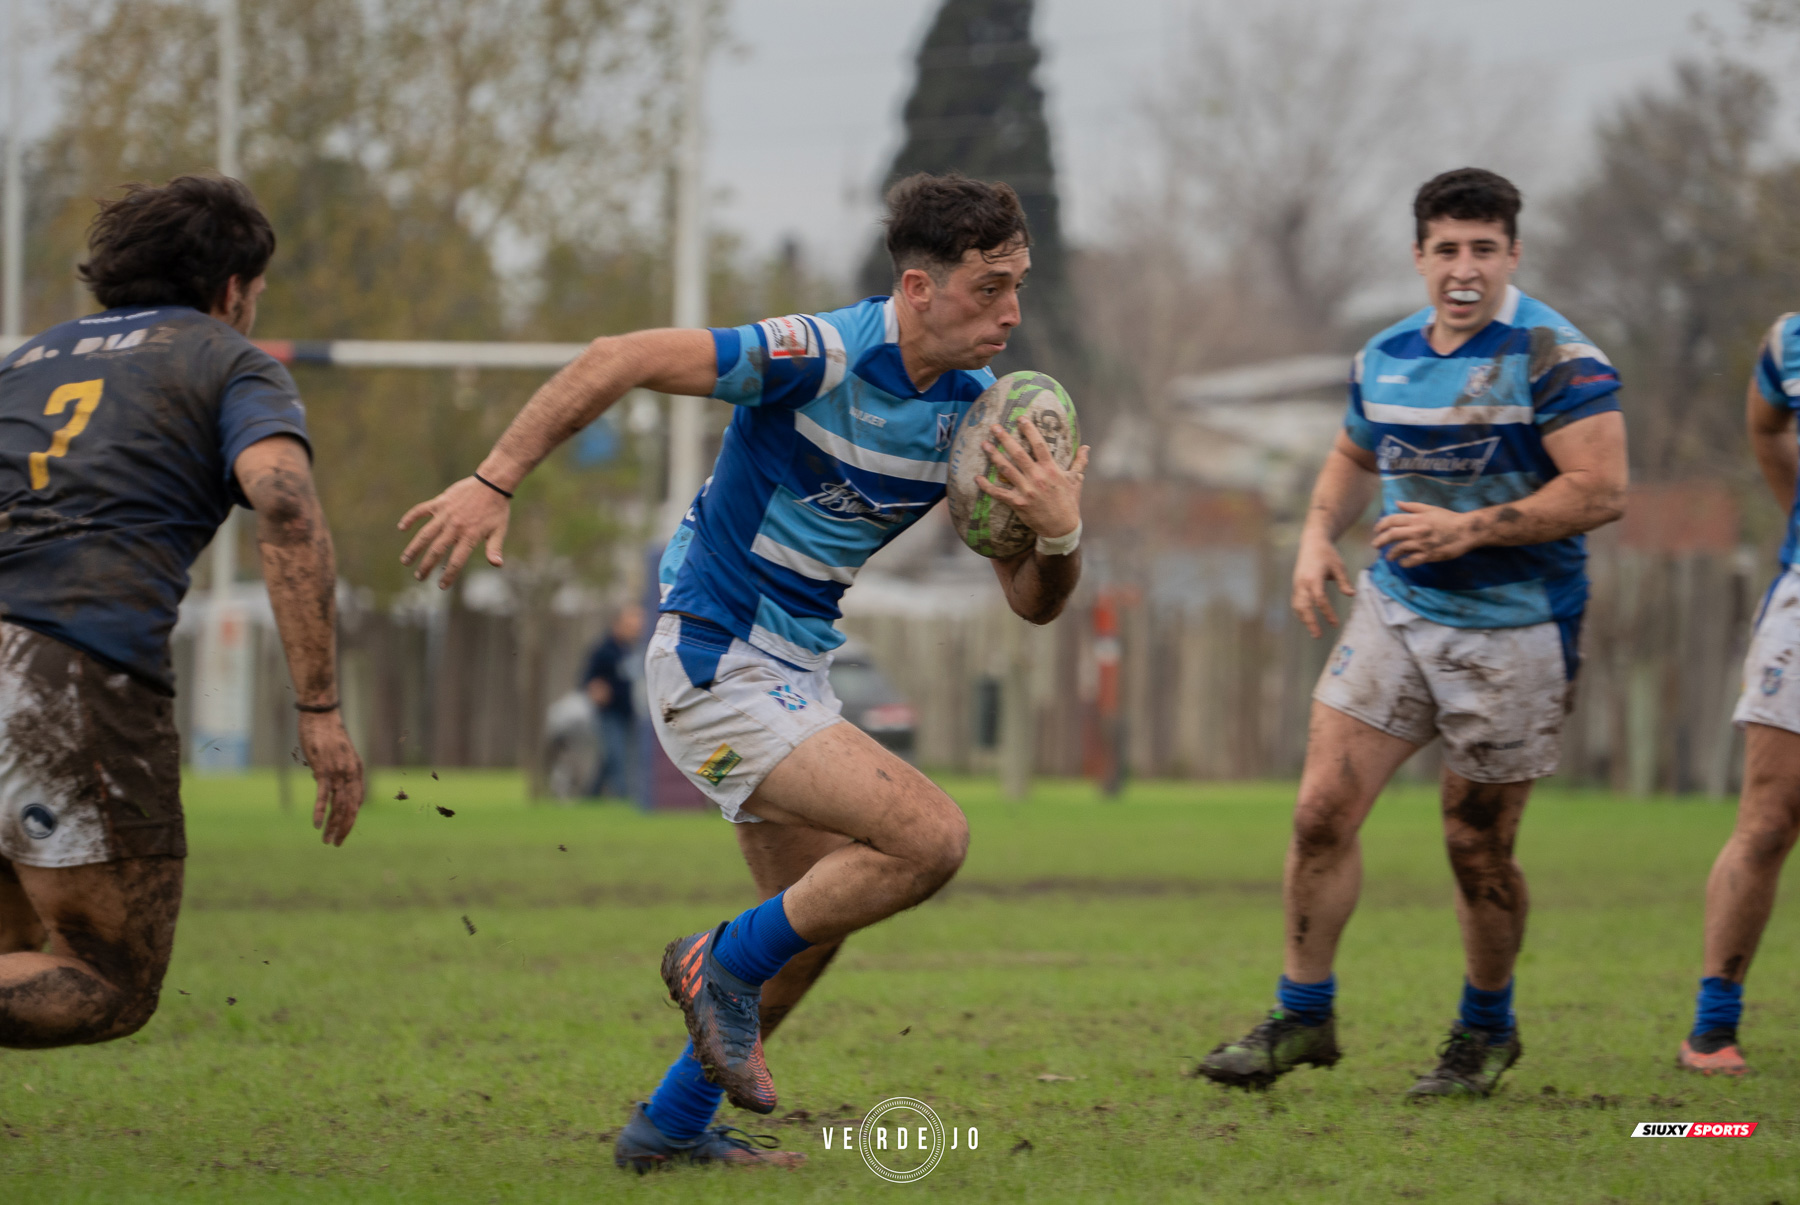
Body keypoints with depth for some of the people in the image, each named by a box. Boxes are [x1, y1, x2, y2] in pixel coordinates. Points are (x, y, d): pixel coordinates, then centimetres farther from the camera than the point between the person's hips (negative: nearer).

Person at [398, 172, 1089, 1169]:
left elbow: (1033, 602, 0)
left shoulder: (975, 411, -2)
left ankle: (672, 1125, 33)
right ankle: (725, 965, 1)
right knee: (929, 838, -19)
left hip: (792, 667, 9)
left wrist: (1059, 531, -22)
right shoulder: (822, 355, -24)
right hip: (718, 663, -9)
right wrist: (494, 482, -23)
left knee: (814, 921, 19)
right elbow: (619, 360, -21)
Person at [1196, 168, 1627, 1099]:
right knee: (1323, 806, -4)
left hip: (1513, 629, -5)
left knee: (1478, 846, 2)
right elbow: (1353, 457, 26)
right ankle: (1302, 1016, 8)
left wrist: (1469, 529, -22)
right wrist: (1318, 535, 6)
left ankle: (1486, 1030, 24)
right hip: (1395, 606, 5)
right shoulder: (1384, 358, 8)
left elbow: (1600, 490, -19)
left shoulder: (1554, 357, -13)